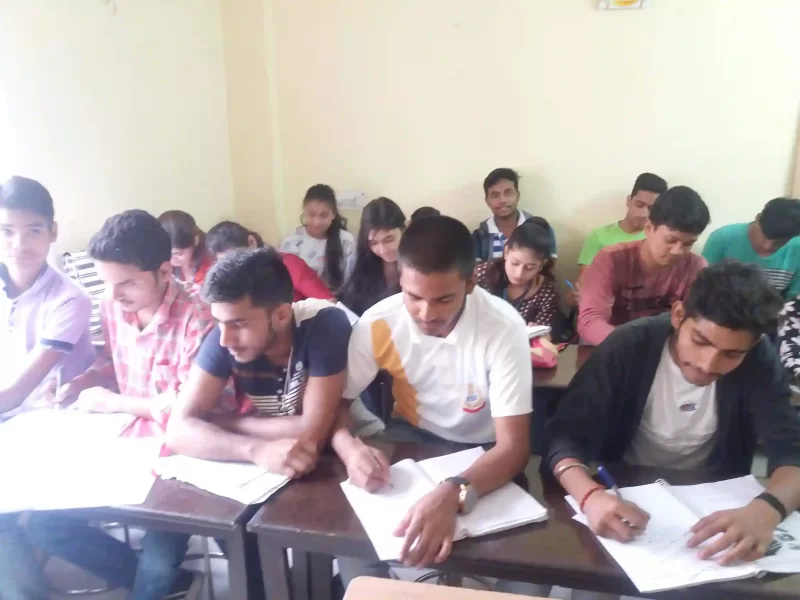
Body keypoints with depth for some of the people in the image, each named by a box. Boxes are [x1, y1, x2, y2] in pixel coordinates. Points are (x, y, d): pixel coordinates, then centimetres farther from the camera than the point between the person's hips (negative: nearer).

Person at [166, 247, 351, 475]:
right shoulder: (224, 337, -16)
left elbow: (312, 432, -27)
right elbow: (179, 429, -19)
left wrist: (220, 422, -18)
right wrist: (256, 449, -34)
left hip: (322, 466, -2)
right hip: (255, 468, 2)